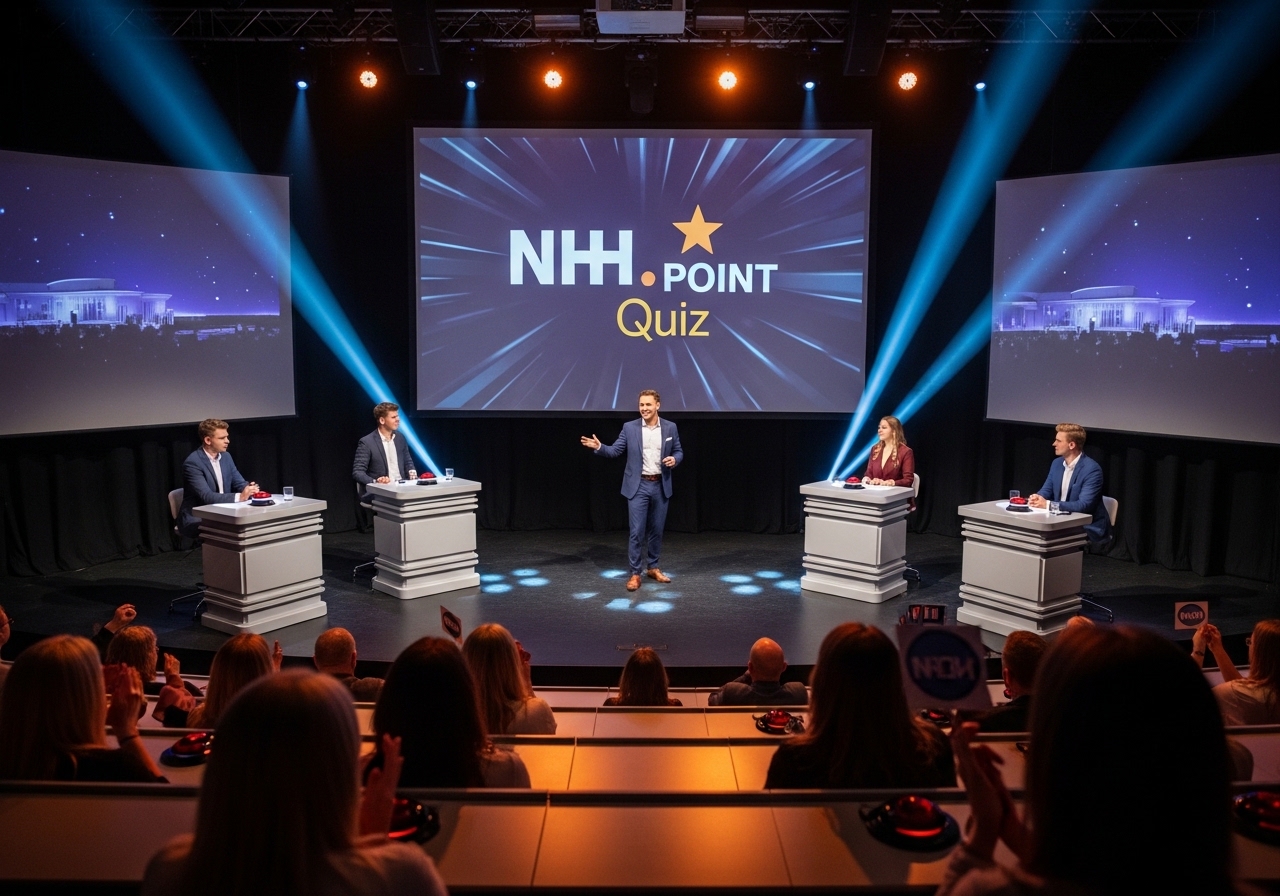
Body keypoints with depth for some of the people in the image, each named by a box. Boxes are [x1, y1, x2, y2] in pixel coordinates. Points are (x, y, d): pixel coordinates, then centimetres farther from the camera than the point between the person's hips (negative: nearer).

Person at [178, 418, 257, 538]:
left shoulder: (226, 457, 8)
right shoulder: (192, 462, -17)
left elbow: (240, 483, 8)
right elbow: (206, 497, -25)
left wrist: (249, 489, -18)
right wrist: (239, 497, -35)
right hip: (196, 520, -7)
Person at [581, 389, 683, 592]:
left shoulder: (670, 427, 2)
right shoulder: (629, 427, -3)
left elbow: (678, 452, 9)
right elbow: (615, 450, -3)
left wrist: (674, 459, -13)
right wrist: (599, 447, -21)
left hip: (661, 486, 2)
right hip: (638, 486, -2)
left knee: (656, 530, 12)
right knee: (637, 531, -4)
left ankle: (653, 568, 27)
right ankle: (635, 573, 4)